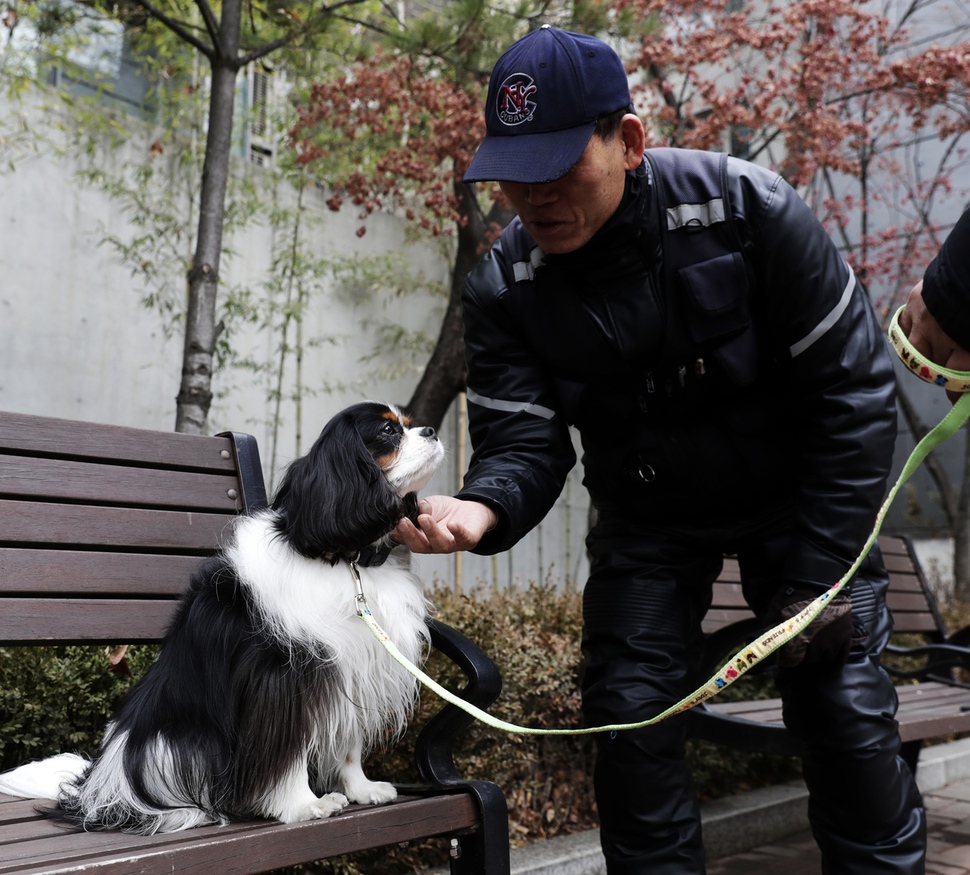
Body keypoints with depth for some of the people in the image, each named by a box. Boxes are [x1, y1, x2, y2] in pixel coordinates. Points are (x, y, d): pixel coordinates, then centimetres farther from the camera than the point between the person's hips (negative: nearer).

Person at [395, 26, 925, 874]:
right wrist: (482, 508, -44)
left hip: (793, 494, -1)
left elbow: (853, 390, -18)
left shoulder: (747, 209, -23)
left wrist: (818, 569, -19)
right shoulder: (502, 288, -17)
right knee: (628, 710, -3)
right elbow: (523, 443, -18)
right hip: (646, 514, 2)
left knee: (844, 706, -6)